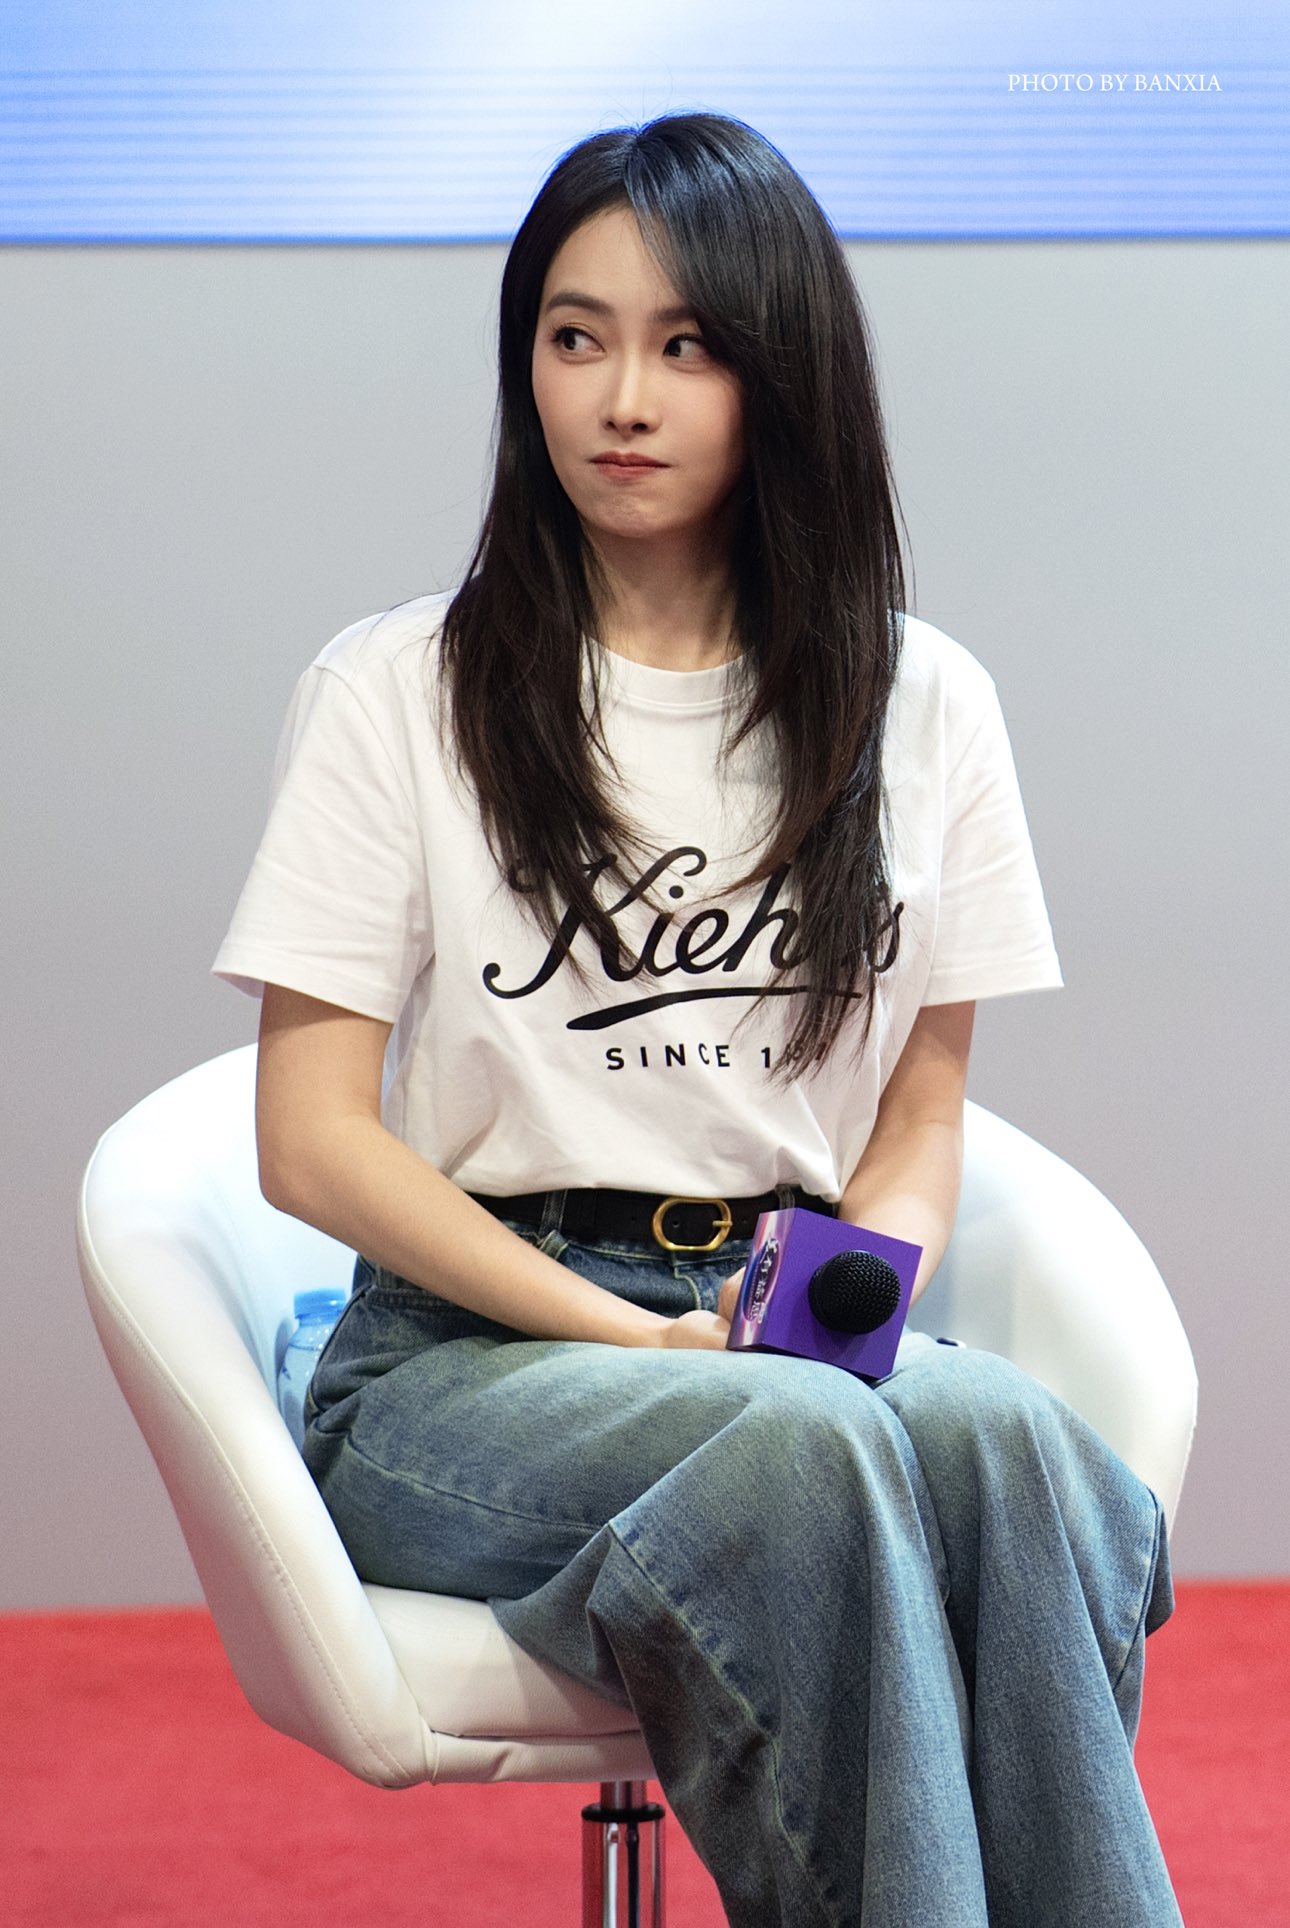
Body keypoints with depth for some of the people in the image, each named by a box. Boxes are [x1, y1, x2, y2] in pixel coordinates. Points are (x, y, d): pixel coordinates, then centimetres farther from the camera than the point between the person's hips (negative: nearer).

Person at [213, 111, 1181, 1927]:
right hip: (467, 1352, -2)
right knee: (802, 1444, -37)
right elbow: (314, 1144, -1)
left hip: (803, 1342, 3)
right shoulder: (398, 692, 3)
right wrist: (638, 1336, -12)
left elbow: (923, 1112, 15)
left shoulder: (922, 703, 12)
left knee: (1009, 1433, -34)